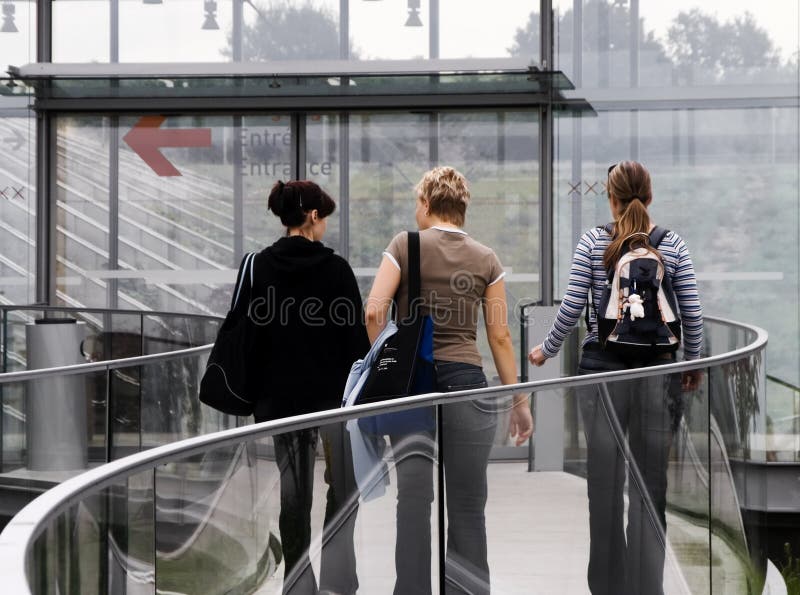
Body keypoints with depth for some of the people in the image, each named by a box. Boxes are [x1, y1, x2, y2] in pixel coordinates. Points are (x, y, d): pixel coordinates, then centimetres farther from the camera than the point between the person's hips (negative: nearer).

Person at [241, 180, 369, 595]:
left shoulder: (259, 267, 1)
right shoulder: (334, 268, -10)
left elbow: (247, 335, 4)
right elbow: (355, 337, -8)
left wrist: (256, 393, 12)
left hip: (280, 395, 4)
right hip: (331, 393, -3)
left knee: (294, 491, 8)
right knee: (343, 488, 9)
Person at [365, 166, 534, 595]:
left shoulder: (405, 245, 0)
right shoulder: (486, 259, 6)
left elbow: (374, 312, -9)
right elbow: (499, 337, 4)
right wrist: (519, 401, 9)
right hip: (465, 381, 1)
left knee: (413, 497, 2)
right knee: (467, 506, 4)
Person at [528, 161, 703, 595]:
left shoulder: (593, 242, -2)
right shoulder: (673, 246, 1)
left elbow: (572, 306, -3)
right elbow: (691, 314, 2)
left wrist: (547, 350, 13)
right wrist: (693, 362, 18)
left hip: (602, 366, 0)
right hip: (656, 369, 0)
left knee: (604, 478, 7)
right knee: (650, 482, 3)